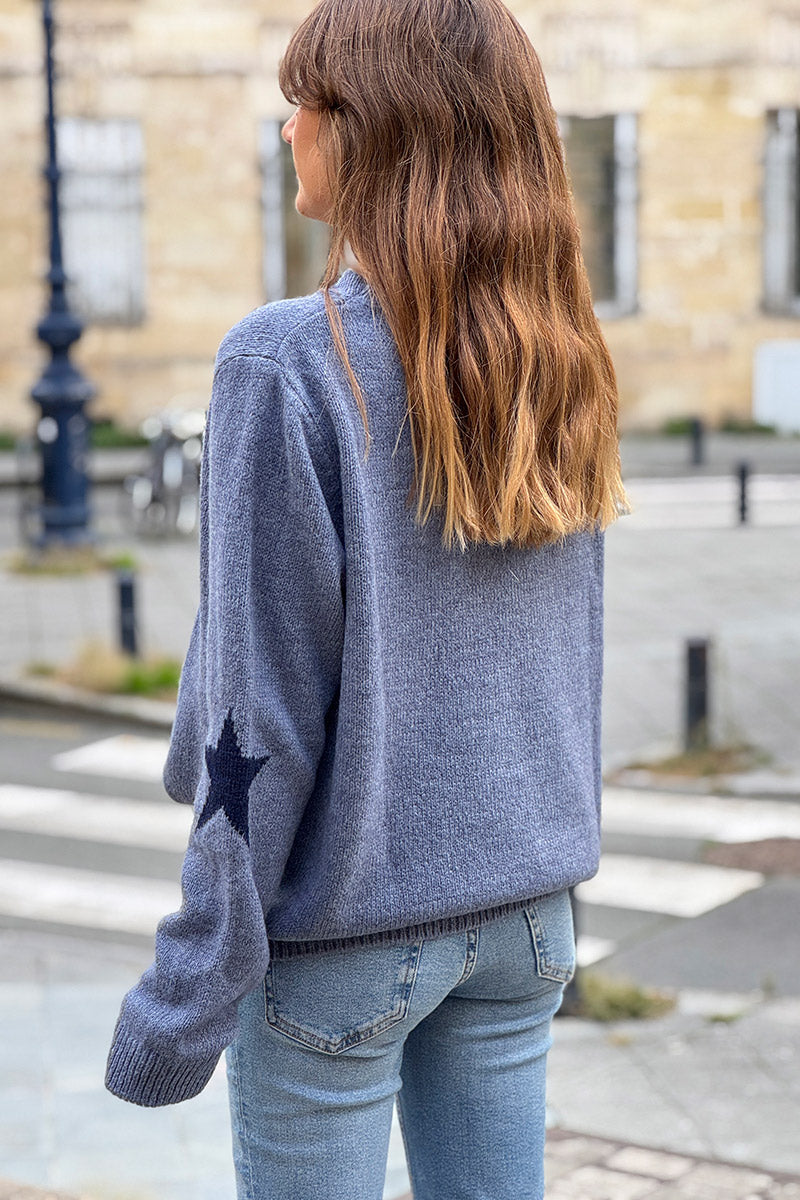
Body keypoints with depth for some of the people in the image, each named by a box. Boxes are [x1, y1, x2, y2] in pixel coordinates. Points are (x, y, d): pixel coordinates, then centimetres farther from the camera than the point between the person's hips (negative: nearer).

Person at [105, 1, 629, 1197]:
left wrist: (192, 988, -10)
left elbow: (265, 707, -17)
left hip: (349, 919, -6)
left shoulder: (287, 363, -17)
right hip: (524, 908, 6)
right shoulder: (557, 366, 2)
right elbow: (567, 666, 9)